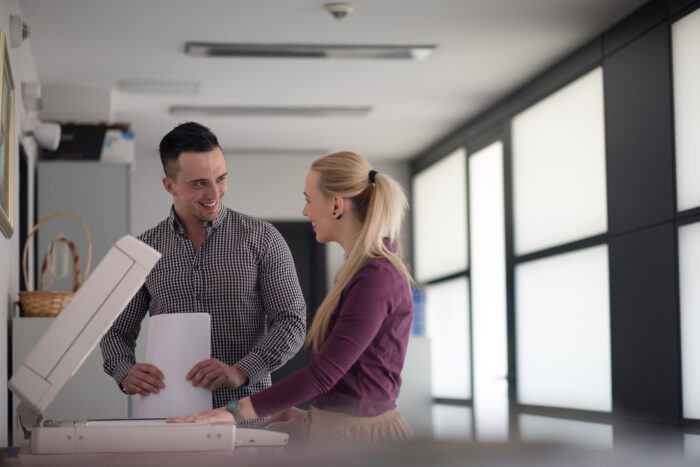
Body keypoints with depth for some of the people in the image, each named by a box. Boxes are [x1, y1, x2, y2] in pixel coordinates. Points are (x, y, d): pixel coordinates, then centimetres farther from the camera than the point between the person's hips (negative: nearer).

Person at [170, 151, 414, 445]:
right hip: (337, 431, 9)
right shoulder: (360, 270, 16)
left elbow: (323, 373, -19)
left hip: (361, 435, -9)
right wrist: (313, 418, 15)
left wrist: (235, 412, -19)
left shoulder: (377, 277, -15)